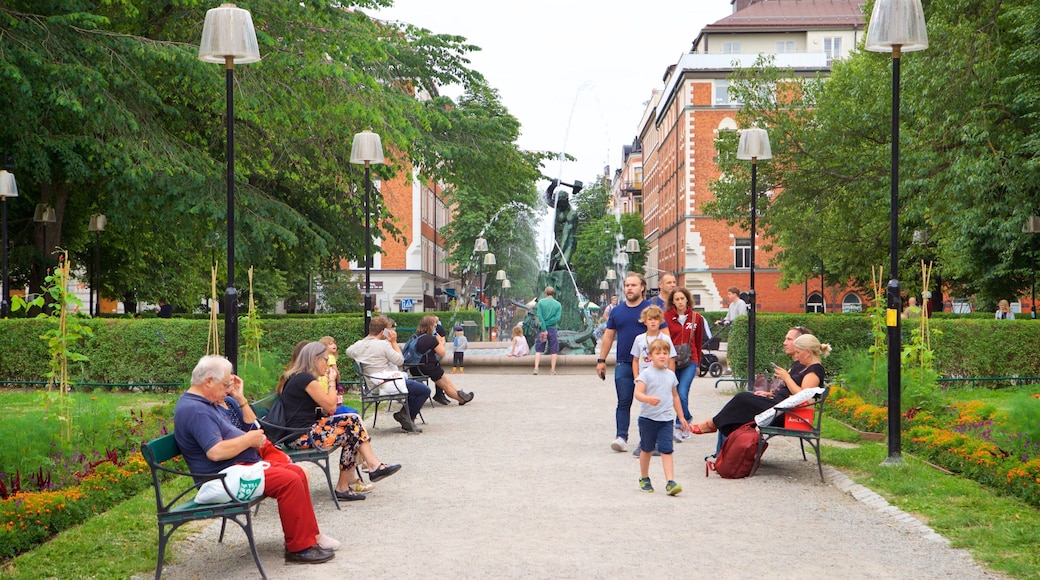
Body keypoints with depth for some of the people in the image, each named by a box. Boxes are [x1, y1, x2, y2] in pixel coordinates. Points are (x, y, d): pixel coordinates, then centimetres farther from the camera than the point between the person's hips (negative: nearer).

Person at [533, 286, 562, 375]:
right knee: (553, 350, 8)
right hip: (553, 329, 0)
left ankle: (536, 368, -4)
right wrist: (547, 323, -7)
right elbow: (557, 318, -9)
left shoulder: (541, 302, -1)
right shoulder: (558, 304, 2)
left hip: (543, 328, 0)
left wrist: (544, 328, -11)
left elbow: (540, 316, -10)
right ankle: (553, 370, 7)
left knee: (538, 349, 6)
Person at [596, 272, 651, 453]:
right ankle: (621, 436, -3)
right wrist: (601, 360, 12)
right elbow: (608, 336, 16)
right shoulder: (617, 311, 12)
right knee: (623, 402, -3)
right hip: (623, 364, 2)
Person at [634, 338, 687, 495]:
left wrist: (681, 416, 21)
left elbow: (675, 396, 19)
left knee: (666, 450, -8)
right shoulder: (646, 374, -7)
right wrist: (648, 399, -38)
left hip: (666, 419, 3)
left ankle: (670, 482, -14)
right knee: (646, 449, 12)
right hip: (648, 418, -3)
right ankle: (644, 479, 30)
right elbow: (637, 393, -18)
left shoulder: (671, 375, 9)